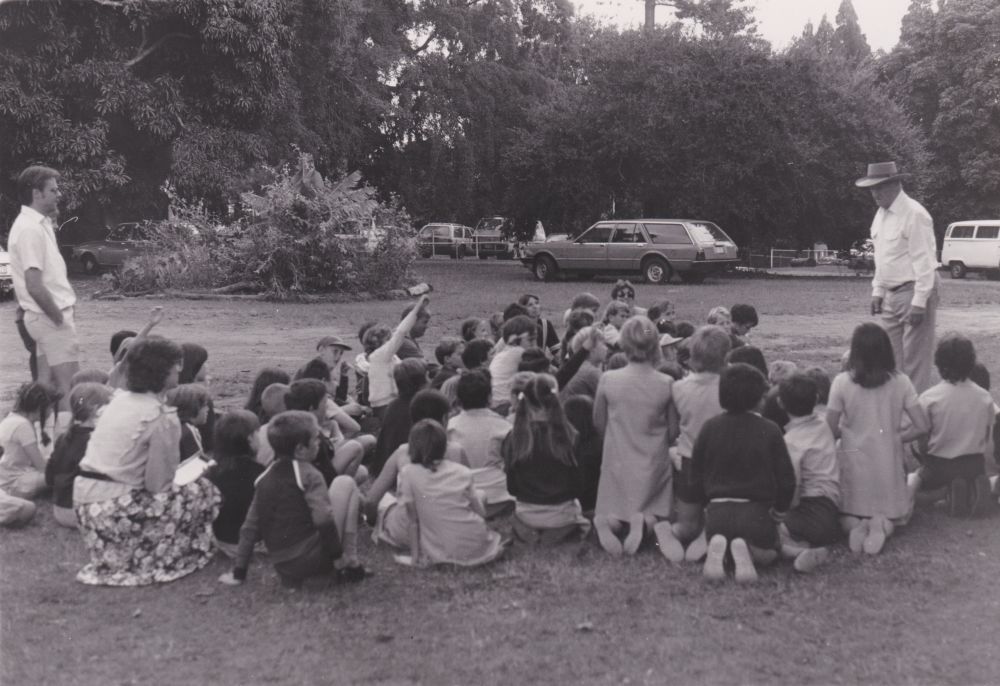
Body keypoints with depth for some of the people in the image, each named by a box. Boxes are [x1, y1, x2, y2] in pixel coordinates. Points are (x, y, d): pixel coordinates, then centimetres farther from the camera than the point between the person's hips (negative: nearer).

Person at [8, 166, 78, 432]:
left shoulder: (39, 224, 12)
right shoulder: (30, 229, -18)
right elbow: (35, 287, -24)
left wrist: (67, 304, 9)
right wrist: (59, 318, -15)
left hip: (49, 317, 10)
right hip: (51, 318, -10)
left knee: (47, 385, 14)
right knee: (69, 387, -7)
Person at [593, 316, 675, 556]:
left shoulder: (608, 380, -11)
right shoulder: (666, 384, -13)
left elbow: (599, 424, 3)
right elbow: (673, 432, -1)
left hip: (617, 465, 1)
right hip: (654, 468, -1)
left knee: (610, 509, 23)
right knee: (658, 512, 20)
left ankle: (610, 521, -13)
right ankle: (646, 520, -16)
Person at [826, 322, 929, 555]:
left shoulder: (842, 382, -11)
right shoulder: (900, 382, -5)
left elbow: (831, 430, -7)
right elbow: (921, 426, -5)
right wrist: (894, 438, 11)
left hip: (854, 461, -1)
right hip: (888, 462, 1)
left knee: (846, 513, 23)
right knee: (891, 512, 24)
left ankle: (854, 525, -13)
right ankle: (884, 524, -12)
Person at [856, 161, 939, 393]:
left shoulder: (914, 214, -15)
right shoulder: (880, 214, 11)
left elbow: (924, 261, -18)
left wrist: (919, 302, -20)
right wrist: (877, 292, 15)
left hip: (914, 292, -9)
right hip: (891, 294, 9)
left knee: (915, 358, -4)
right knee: (890, 356, 12)